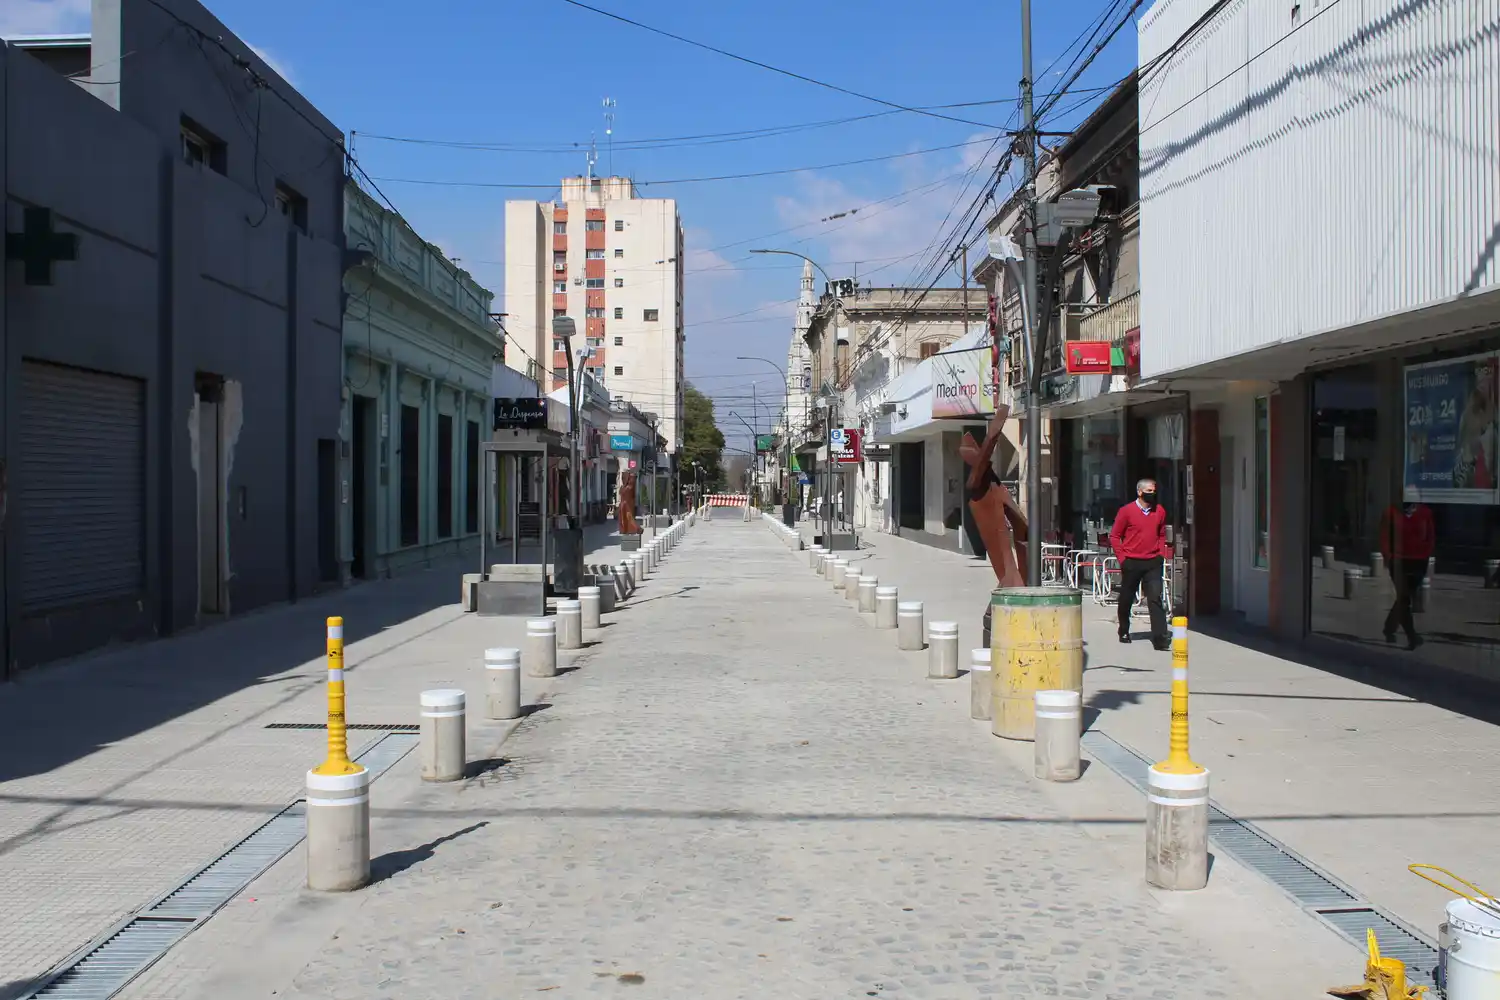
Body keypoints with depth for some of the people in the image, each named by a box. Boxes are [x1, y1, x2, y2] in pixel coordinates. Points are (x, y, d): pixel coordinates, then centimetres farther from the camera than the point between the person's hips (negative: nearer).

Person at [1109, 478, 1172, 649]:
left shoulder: (1160, 511, 6)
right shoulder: (1126, 511, -4)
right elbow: (1114, 535, 1)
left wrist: (1162, 552, 7)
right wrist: (1122, 557, -5)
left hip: (1153, 562, 2)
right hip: (1131, 562, -1)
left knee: (1155, 598, -11)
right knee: (1126, 599, 11)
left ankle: (1160, 637, -15)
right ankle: (1124, 632, 31)